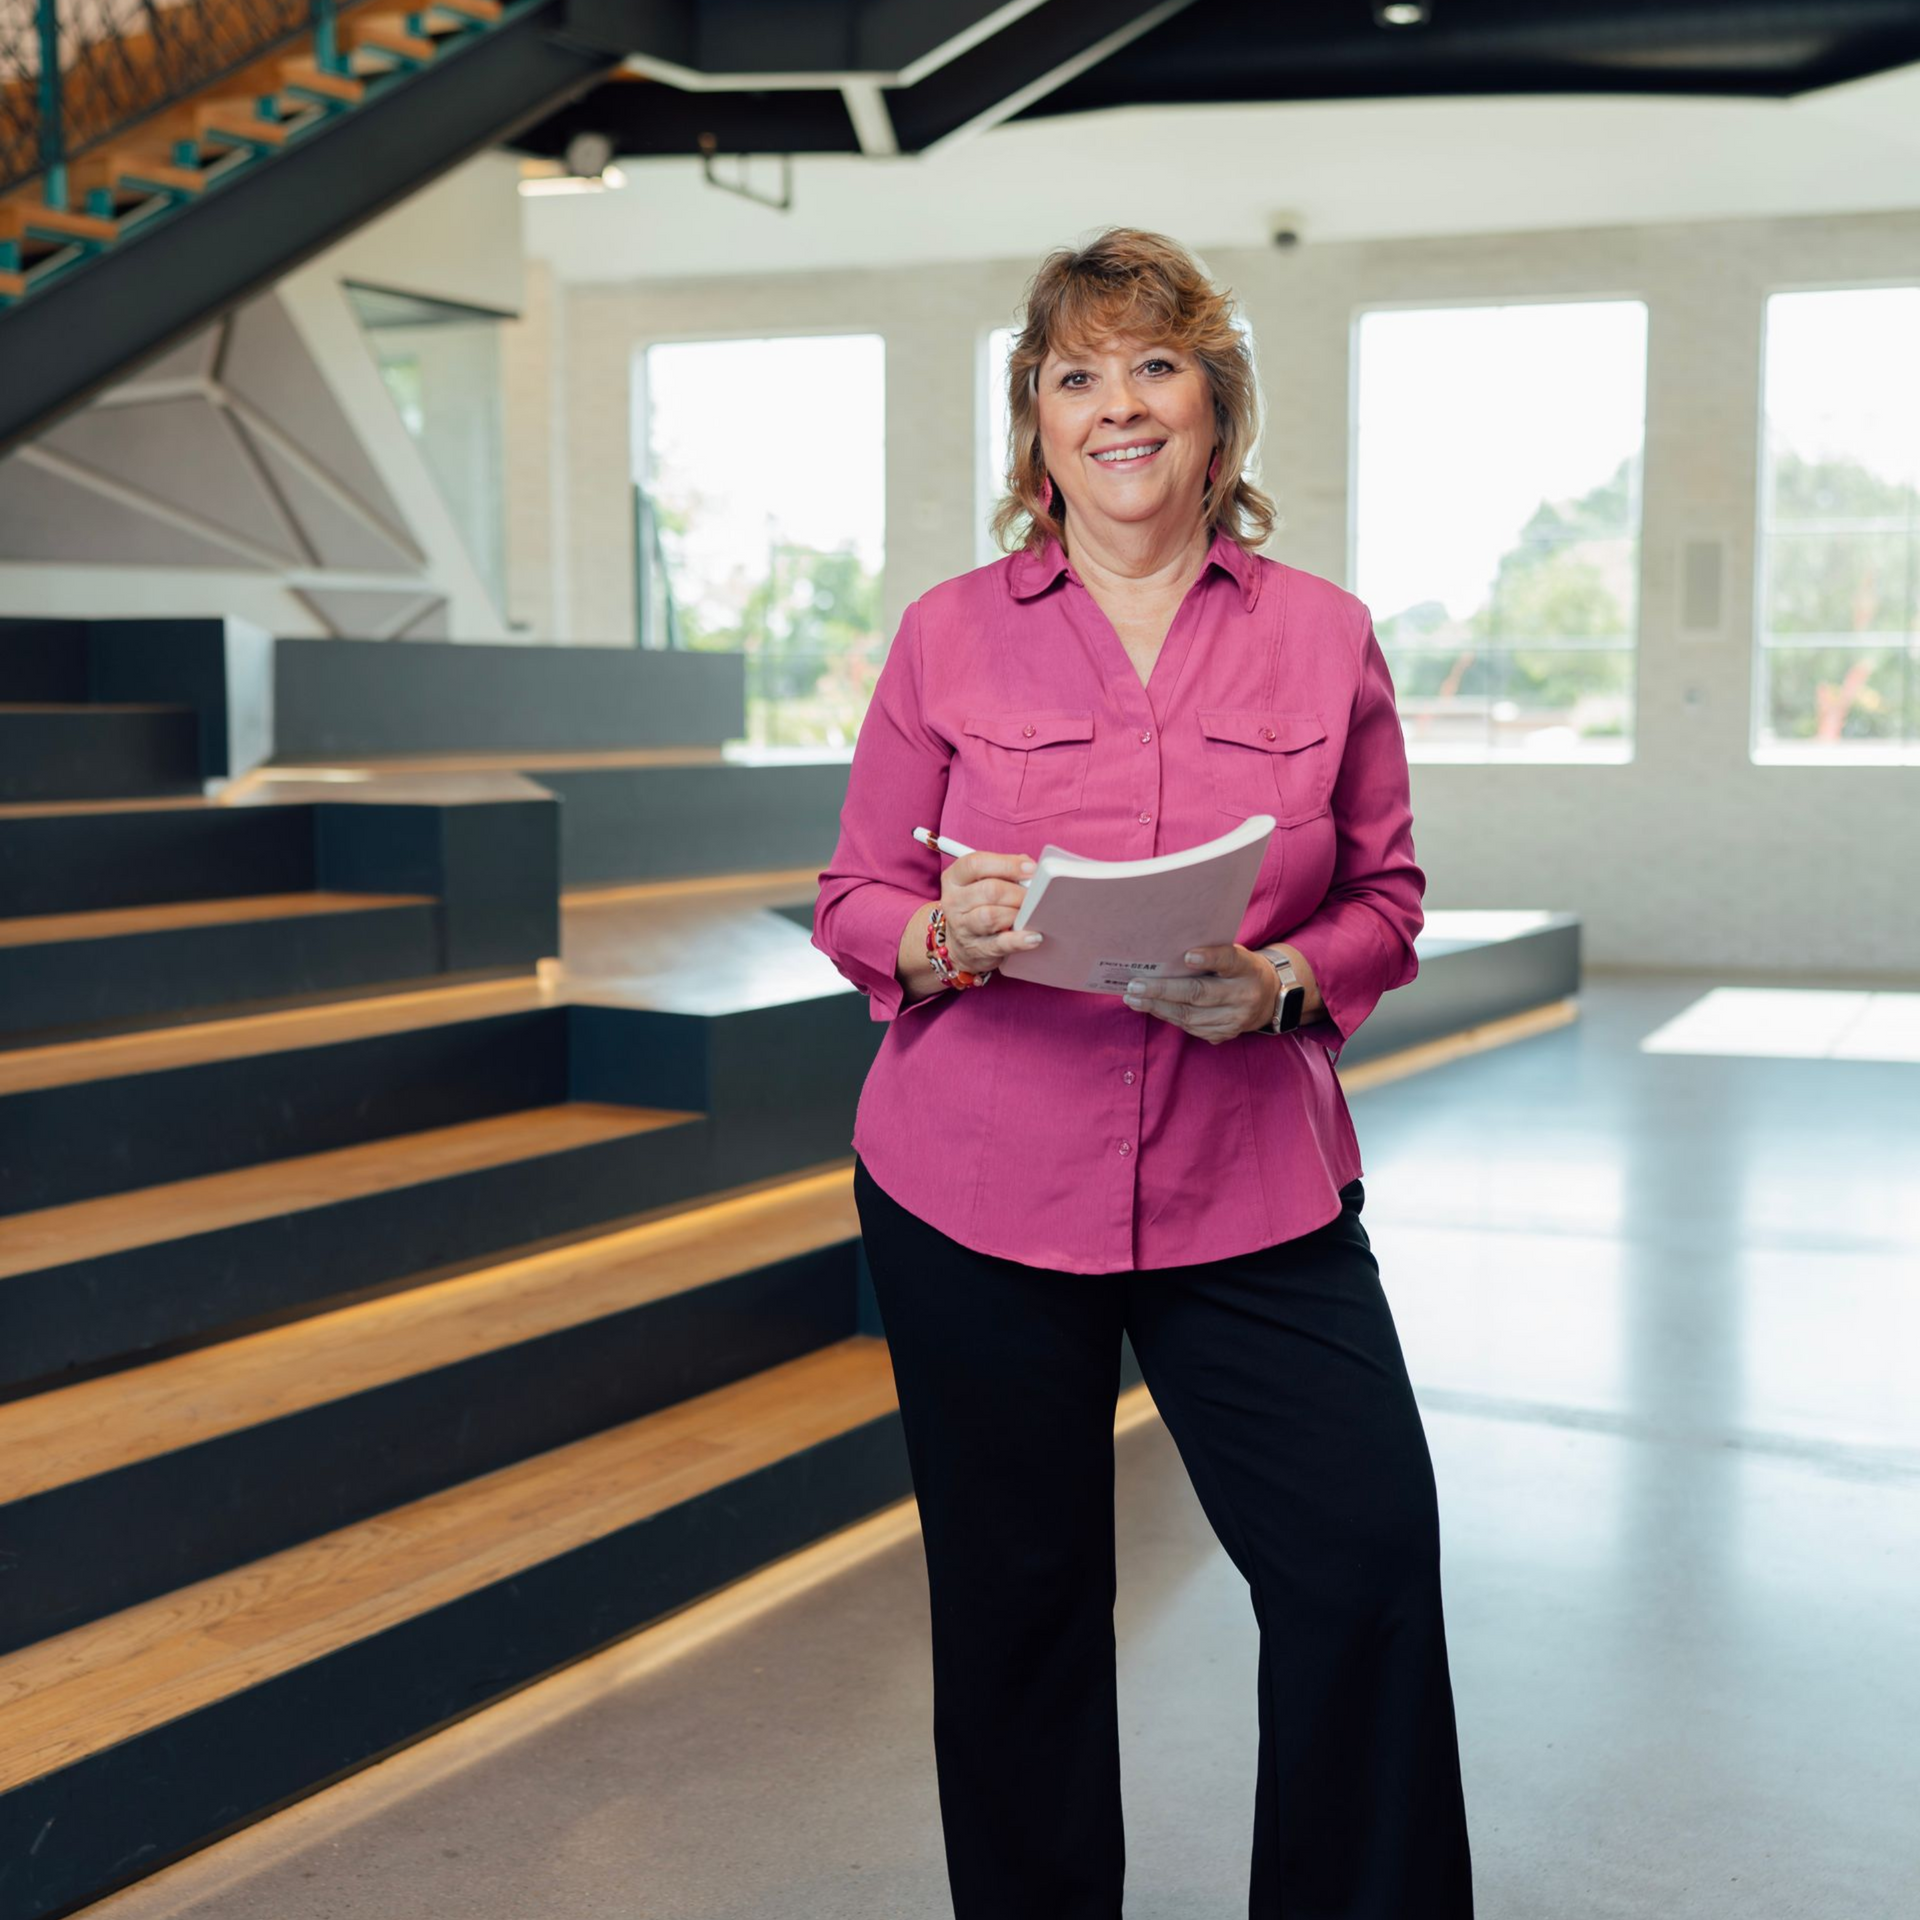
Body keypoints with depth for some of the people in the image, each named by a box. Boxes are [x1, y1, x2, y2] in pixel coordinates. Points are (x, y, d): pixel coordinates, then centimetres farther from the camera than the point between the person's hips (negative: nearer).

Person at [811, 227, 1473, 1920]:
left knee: (1370, 1559, -6)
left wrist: (1276, 984, -12)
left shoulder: (1324, 635, 5)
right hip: (976, 1192, 0)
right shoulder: (950, 636, 3)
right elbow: (853, 905, 5)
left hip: (1252, 1192, 1)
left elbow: (1387, 895, 9)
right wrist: (953, 935, -17)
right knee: (1017, 1597, 9)